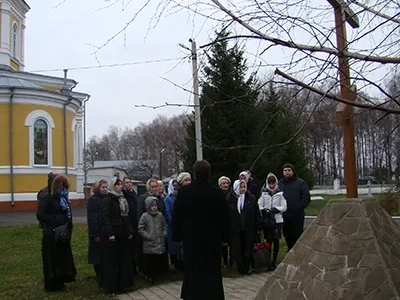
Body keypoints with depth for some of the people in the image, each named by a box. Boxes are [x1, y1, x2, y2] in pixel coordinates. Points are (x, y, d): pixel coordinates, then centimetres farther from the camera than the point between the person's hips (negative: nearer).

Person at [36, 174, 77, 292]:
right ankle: (51, 285, 12)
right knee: (51, 260, 2)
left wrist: (68, 227, 4)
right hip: (51, 234, -7)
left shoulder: (63, 198, 11)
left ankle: (59, 283, 21)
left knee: (63, 258, 10)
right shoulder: (47, 198, -10)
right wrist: (56, 221, -25)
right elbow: (40, 215, -20)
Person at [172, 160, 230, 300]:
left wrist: (177, 236, 8)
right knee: (212, 273, 9)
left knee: (193, 274, 12)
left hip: (191, 239, 0)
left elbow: (176, 216, -3)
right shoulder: (218, 193, -9)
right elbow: (225, 218, -2)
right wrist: (225, 237, 9)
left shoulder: (183, 192, -9)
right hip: (212, 240, 0)